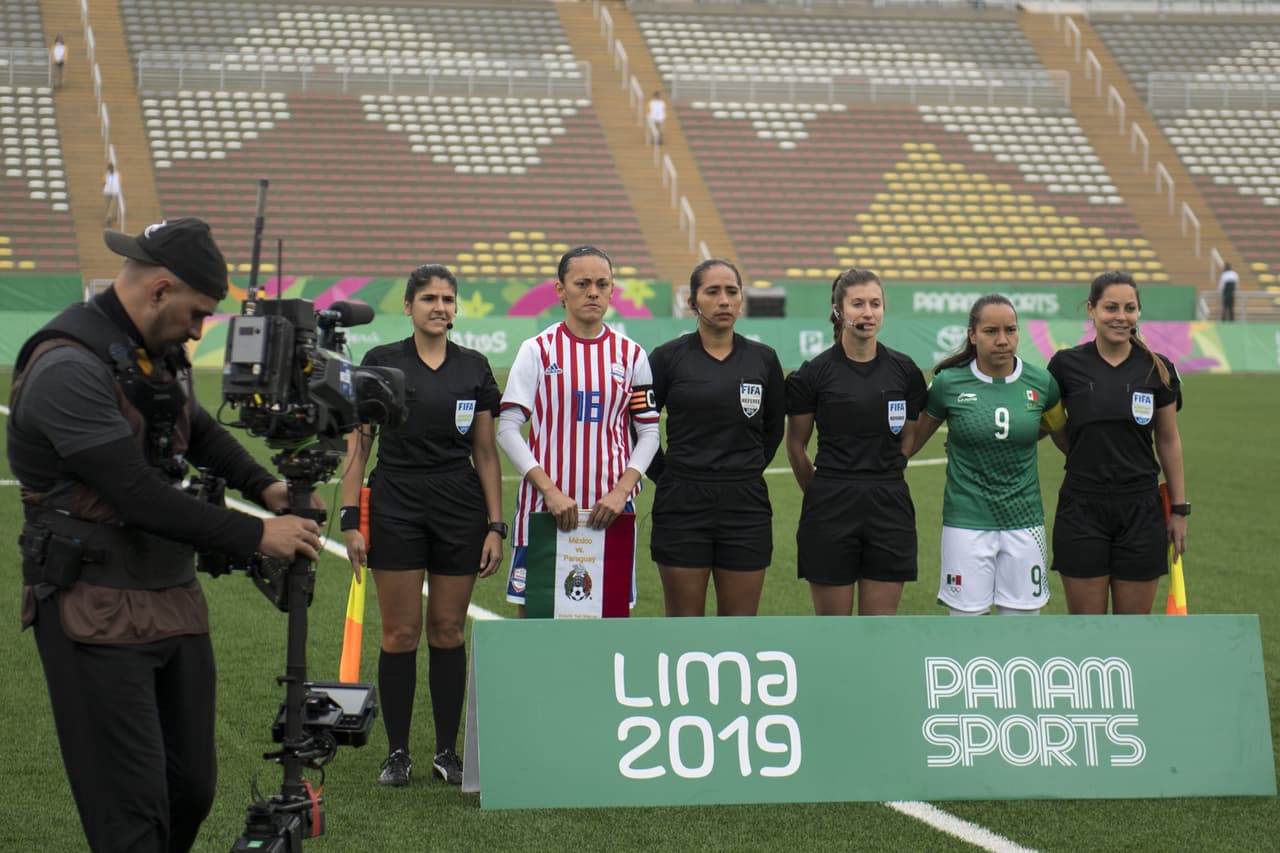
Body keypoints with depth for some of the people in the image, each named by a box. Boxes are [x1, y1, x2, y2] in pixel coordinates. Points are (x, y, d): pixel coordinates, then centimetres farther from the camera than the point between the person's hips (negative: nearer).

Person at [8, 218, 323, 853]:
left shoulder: (161, 353, 10)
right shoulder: (69, 367, -19)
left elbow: (199, 432, 28)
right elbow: (141, 498, -24)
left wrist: (264, 487, 9)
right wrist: (257, 537, -18)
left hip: (176, 604, 9)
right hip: (100, 616, -9)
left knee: (192, 790, 11)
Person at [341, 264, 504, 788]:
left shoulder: (474, 368, 7)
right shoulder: (382, 363, 1)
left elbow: (487, 453, 9)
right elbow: (357, 448, 1)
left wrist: (496, 526, 2)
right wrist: (350, 520, -5)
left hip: (460, 509, 2)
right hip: (396, 507, -2)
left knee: (448, 631, 5)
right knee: (401, 633, -1)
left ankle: (447, 752, 14)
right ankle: (397, 753, 9)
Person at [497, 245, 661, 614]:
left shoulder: (630, 354, 7)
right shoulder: (538, 350, 1)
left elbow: (648, 432, 9)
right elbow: (507, 429, -4)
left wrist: (621, 490, -8)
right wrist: (550, 490, -14)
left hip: (609, 508, 2)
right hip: (544, 505, -2)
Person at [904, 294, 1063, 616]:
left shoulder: (1041, 383, -1)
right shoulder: (948, 383, -5)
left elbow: (1060, 428, 20)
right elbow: (913, 439, 6)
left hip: (1024, 522, 2)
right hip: (967, 525, -2)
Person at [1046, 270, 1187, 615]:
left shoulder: (1158, 369, 1)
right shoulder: (1067, 364, -3)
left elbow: (1169, 441, 8)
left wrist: (1179, 508, 8)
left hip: (1141, 510, 1)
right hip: (1082, 509, -1)